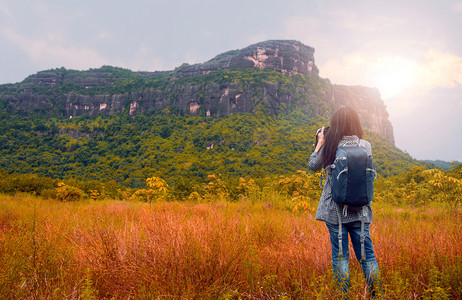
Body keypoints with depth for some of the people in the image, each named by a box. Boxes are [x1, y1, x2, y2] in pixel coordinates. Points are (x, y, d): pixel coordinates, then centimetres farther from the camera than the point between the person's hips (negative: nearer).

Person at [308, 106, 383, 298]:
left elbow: (313, 166, 4)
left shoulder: (330, 145, -10)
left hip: (335, 209, -2)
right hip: (359, 210, 2)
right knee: (367, 253, 14)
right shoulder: (365, 145, -5)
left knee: (340, 255, 8)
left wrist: (320, 142, 13)